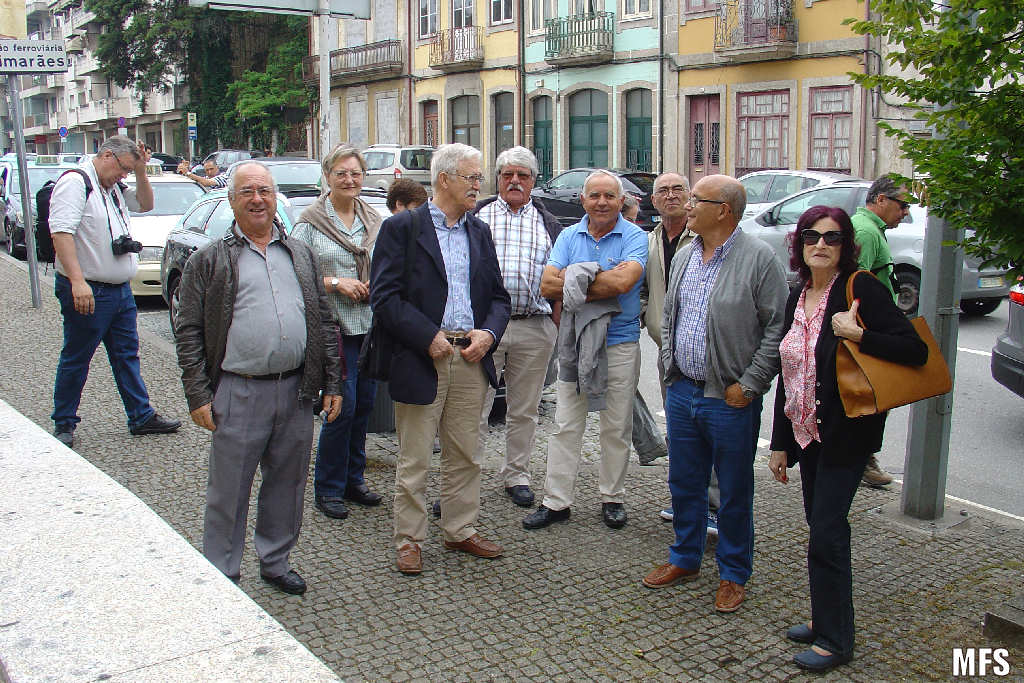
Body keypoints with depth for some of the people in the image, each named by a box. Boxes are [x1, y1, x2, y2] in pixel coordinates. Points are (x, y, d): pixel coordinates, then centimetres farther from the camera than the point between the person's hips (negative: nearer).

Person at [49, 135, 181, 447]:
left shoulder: (113, 187, 13)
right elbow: (60, 233, -23)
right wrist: (77, 281, -31)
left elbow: (145, 204, 26)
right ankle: (63, 425, 16)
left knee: (127, 356, 13)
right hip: (87, 293, -9)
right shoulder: (75, 182, -13)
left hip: (121, 291, 9)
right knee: (75, 361, 4)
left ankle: (141, 416, 21)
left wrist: (141, 171, 7)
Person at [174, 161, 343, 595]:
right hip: (238, 393, -3)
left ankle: (275, 561, 31)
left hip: (296, 391, 4)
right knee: (229, 490, 5)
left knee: (286, 485, 14)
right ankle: (222, 573, 20)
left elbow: (325, 322, 14)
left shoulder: (301, 255, 13)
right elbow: (188, 332, 0)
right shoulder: (209, 260, 2)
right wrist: (199, 395, -7)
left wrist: (332, 384, 8)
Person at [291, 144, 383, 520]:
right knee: (343, 406, -6)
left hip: (371, 326, 5)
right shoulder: (311, 222, -3)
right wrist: (335, 282, -16)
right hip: (335, 327, -5)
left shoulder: (374, 220, 11)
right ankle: (328, 489, 10)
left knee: (364, 403, 11)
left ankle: (353, 479, 26)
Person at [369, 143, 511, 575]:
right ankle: (409, 540, 18)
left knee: (464, 455, 14)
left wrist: (489, 333, -4)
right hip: (421, 359, -5)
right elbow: (384, 296, -10)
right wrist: (428, 338, -16)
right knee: (414, 459, 4)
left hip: (471, 359, 5)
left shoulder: (479, 232, 14)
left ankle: (460, 530, 29)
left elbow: (498, 296, 16)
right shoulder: (402, 228, -4)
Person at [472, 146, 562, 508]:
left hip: (534, 329, 2)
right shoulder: (477, 216, 7)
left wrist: (560, 327, 5)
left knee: (524, 410, 11)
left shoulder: (549, 224, 13)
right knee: (474, 406, -1)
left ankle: (515, 474, 25)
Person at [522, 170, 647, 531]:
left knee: (616, 428, 8)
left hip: (620, 342, -2)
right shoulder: (569, 236, 7)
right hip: (575, 340, 3)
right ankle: (556, 501, 12)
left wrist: (574, 278, -12)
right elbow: (548, 285, -6)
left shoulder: (634, 236, -3)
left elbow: (624, 282, -22)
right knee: (565, 425, 4)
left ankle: (613, 498, 22)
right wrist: (605, 281, -14)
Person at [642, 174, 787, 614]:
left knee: (734, 492, 8)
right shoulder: (684, 258, 10)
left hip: (730, 398, -6)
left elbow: (778, 328, -13)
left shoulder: (758, 259, -11)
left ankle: (733, 575, 24)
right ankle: (685, 560, 34)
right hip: (682, 392, 6)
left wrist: (749, 385, -15)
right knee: (684, 483, 17)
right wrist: (669, 368, 11)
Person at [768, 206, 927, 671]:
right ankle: (826, 620, 30)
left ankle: (835, 639, 10)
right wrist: (779, 444, 12)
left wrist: (858, 335, -28)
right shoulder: (797, 298, 8)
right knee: (822, 526, 15)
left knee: (826, 533, -4)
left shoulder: (862, 290, -12)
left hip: (846, 433, -7)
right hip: (806, 432, 7)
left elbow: (916, 350, -16)